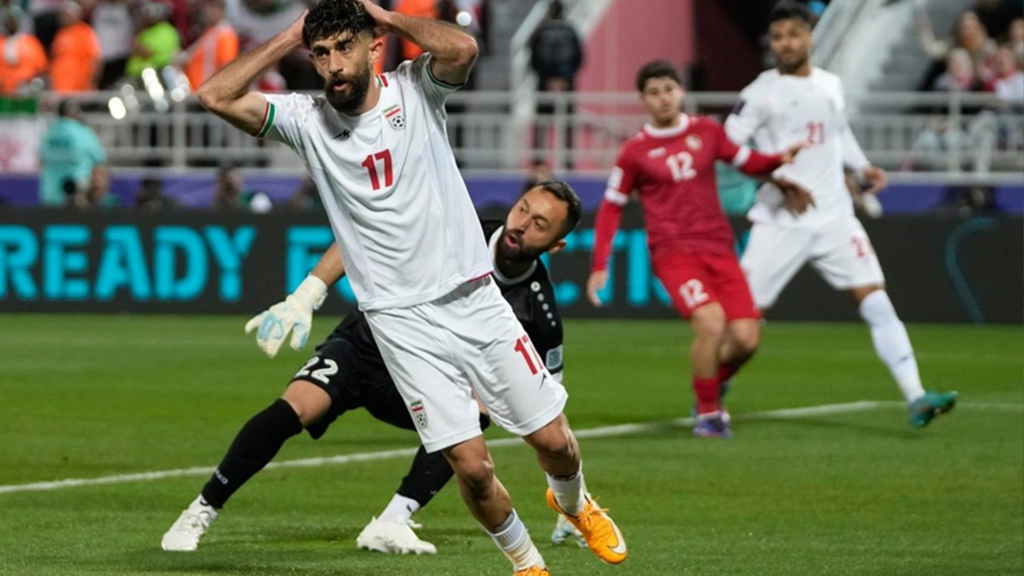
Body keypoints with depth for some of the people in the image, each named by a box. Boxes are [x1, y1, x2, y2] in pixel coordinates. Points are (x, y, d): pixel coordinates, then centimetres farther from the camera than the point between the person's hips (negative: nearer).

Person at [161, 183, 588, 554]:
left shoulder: (538, 314, -14)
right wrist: (305, 297, -27)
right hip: (364, 350, -2)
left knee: (474, 410, -29)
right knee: (296, 407, -28)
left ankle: (390, 525, -30)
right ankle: (201, 512, -15)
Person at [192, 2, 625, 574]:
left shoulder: (414, 89, -3)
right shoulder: (307, 119, -1)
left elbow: (462, 48, -25)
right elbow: (216, 96, -11)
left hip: (476, 298, 1)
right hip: (403, 322, 0)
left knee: (554, 441, 6)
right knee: (471, 466, -8)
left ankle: (573, 503, 41)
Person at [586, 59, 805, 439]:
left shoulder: (707, 132, 9)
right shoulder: (636, 152, 3)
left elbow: (747, 162, 20)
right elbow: (611, 208, 9)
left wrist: (781, 159, -1)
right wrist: (599, 266, 3)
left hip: (718, 250, 3)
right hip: (673, 253, -3)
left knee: (745, 339, -9)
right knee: (711, 322, -27)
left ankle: (712, 384, 24)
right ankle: (708, 413, -9)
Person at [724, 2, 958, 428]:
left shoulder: (830, 86, 10)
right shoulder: (762, 92, -5)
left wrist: (862, 167, 13)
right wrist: (780, 181, -18)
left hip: (834, 218, 3)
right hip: (780, 223, -3)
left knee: (875, 299, -10)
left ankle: (916, 399, -16)